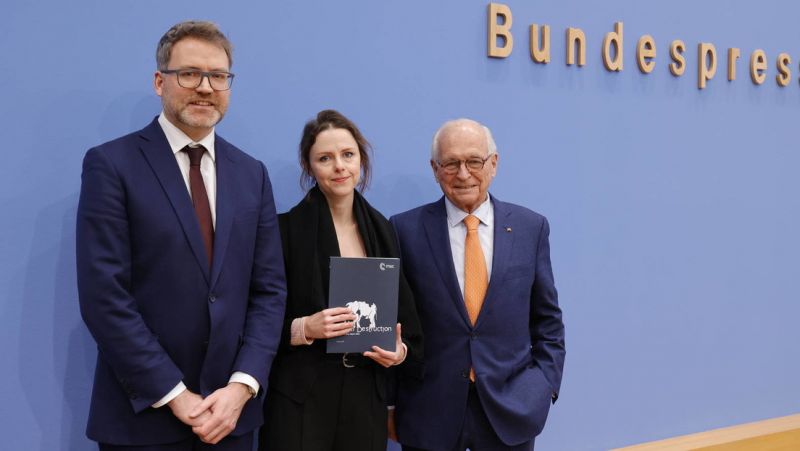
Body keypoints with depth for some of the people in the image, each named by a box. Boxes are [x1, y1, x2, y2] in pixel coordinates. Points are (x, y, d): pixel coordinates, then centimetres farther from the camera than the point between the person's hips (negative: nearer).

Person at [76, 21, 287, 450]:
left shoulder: (252, 173, 8)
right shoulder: (111, 164, -6)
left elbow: (269, 289, 4)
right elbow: (103, 294, -13)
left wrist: (242, 386, -8)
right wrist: (174, 395, -14)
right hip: (142, 414, -4)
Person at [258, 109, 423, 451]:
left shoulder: (382, 230, 7)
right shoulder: (286, 228, -6)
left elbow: (399, 311, 12)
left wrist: (401, 350, -6)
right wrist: (303, 328, -21)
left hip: (367, 395, 4)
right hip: (300, 398, -4)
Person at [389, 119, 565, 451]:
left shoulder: (531, 227, 2)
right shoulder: (406, 229, -3)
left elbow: (547, 320, 8)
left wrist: (546, 385, 0)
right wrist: (389, 401, 1)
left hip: (512, 407, 2)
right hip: (429, 410, -1)